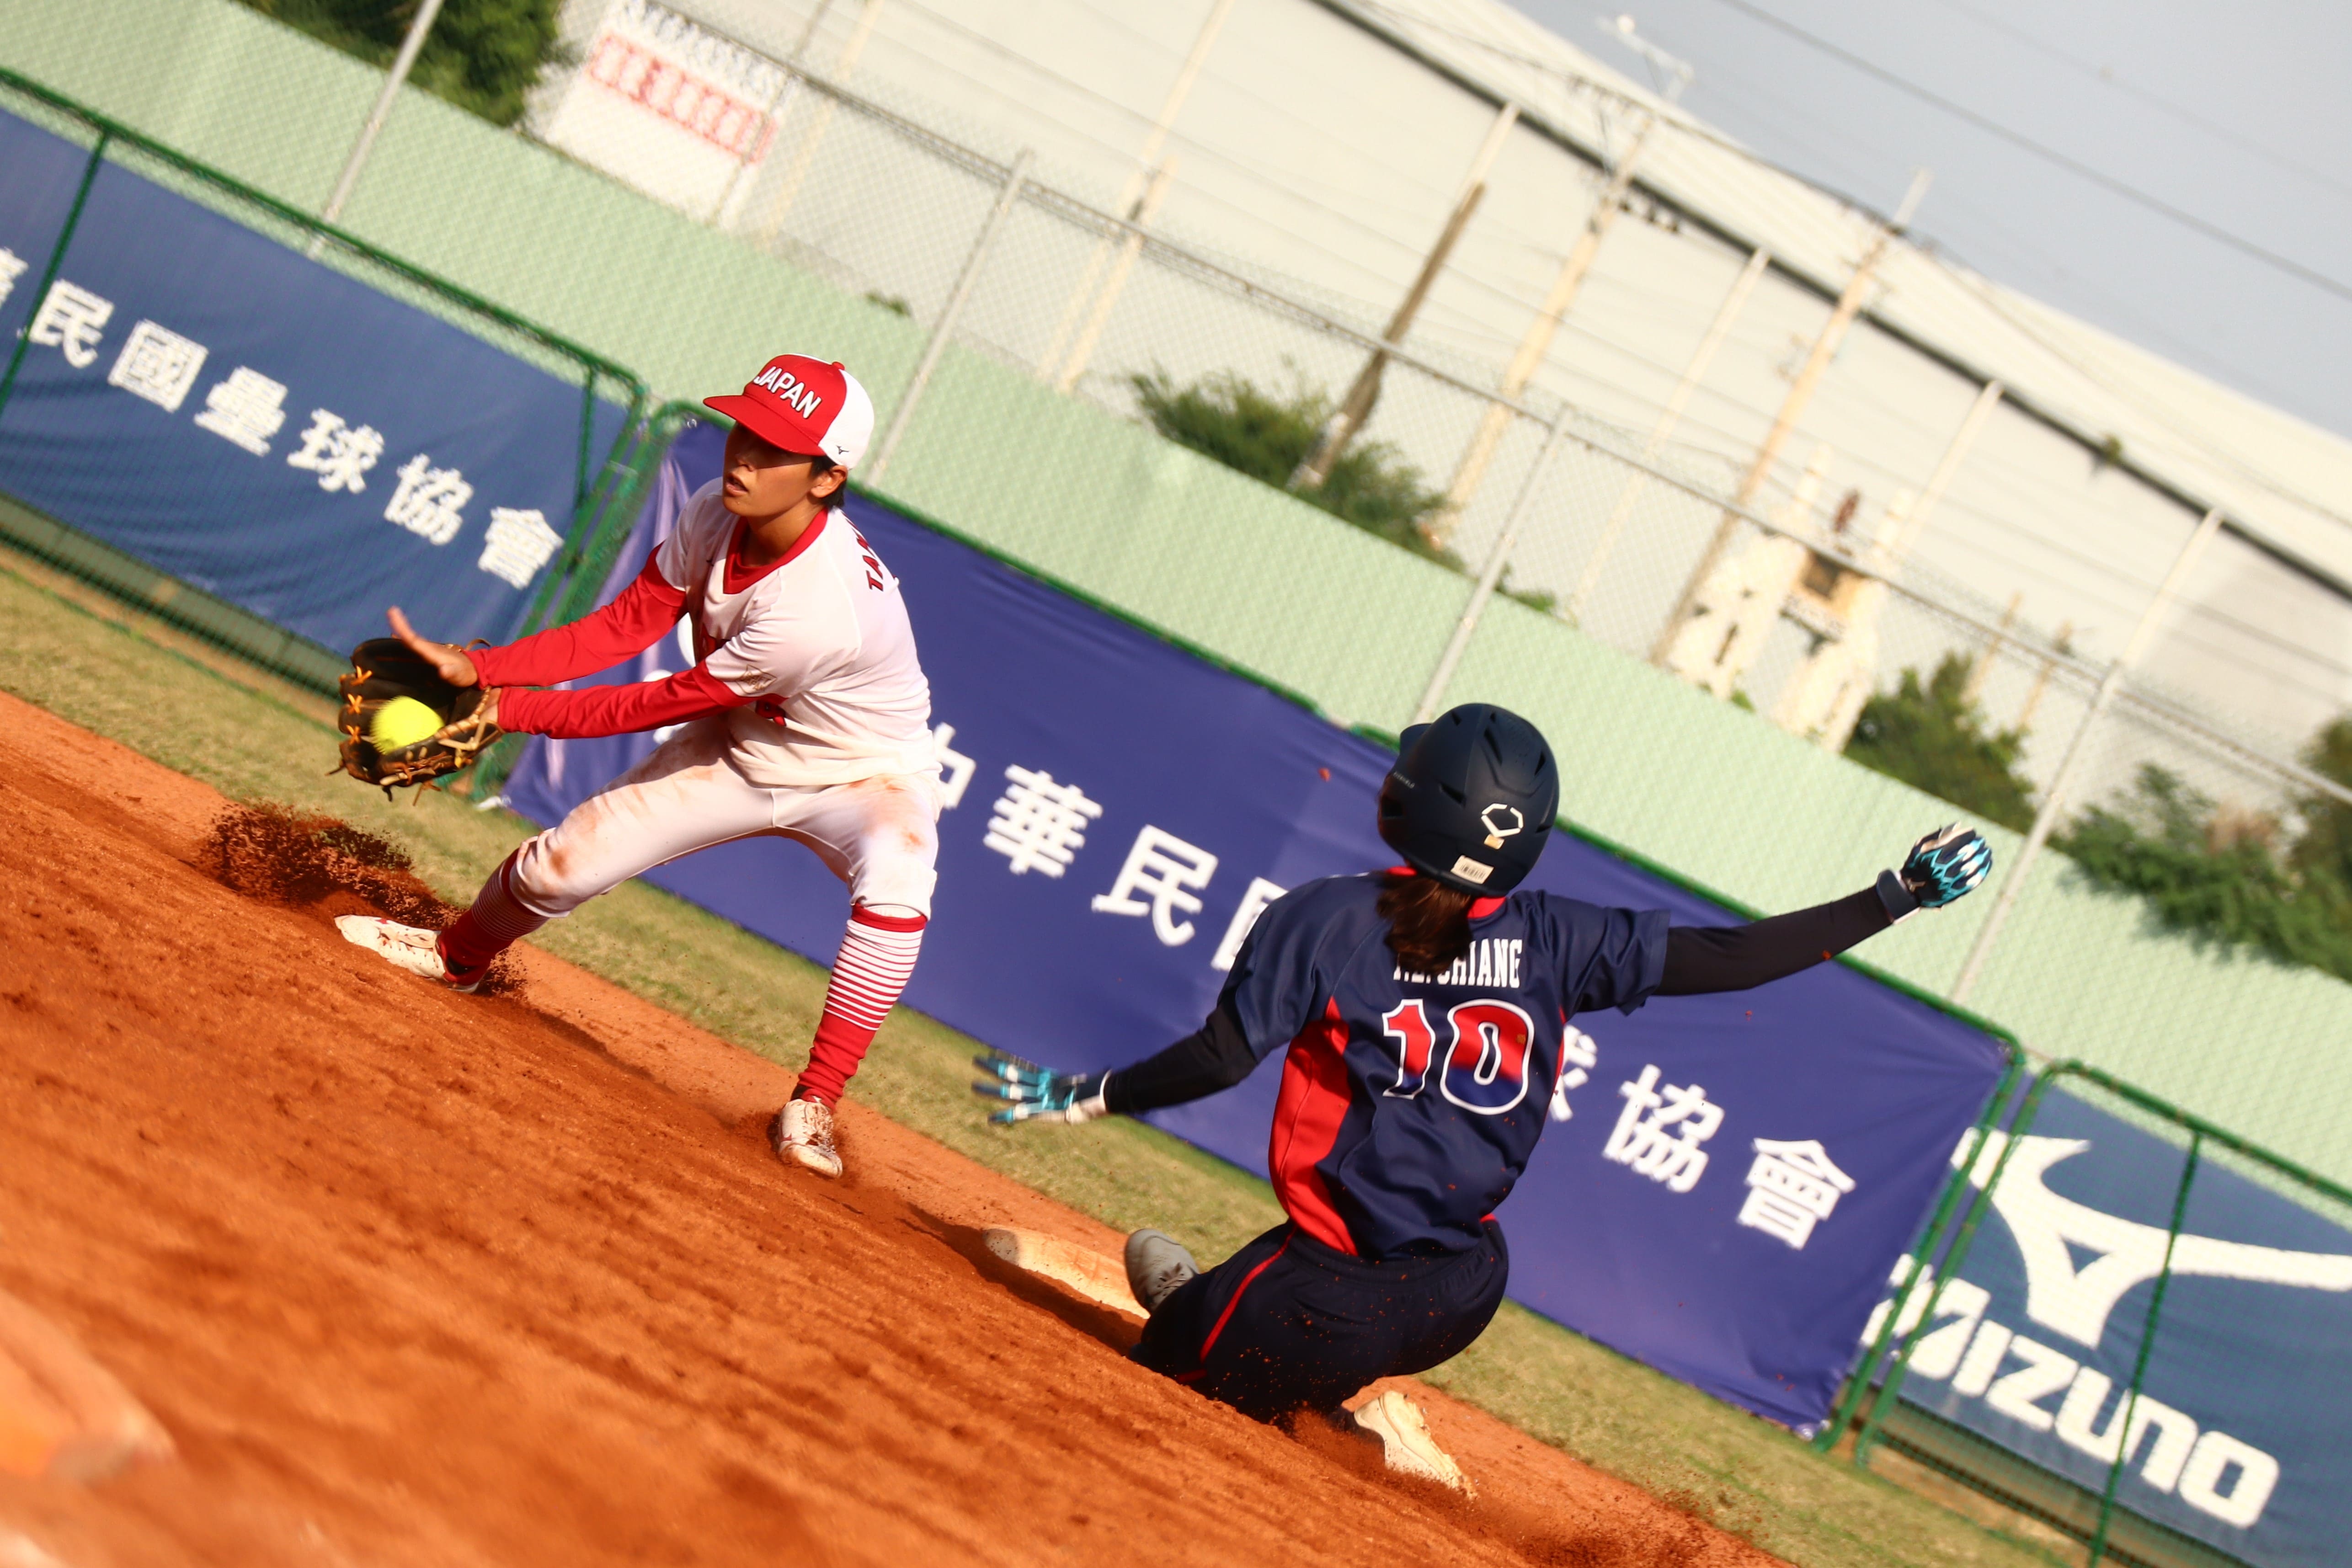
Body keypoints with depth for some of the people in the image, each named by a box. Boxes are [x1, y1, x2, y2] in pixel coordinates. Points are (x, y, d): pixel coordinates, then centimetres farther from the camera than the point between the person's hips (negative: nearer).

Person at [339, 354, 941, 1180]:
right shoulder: (715, 514, -19)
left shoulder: (822, 609, -40)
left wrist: (515, 710, -24)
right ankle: (457, 956, 35)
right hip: (739, 752, 6)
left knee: (896, 884, -37)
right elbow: (623, 626, -12)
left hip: (864, 775, -6)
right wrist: (481, 667, -24)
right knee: (563, 863, 2)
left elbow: (669, 702, -30)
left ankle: (813, 1108, -27)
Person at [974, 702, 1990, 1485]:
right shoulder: (1553, 941, -6)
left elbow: (1220, 1060, -16)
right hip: (1462, 1293, 6)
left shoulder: (1324, 920, -14)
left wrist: (1081, 1097, -3)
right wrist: (1895, 899, 1)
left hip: (1339, 1305, -6)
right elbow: (1731, 958, -6)